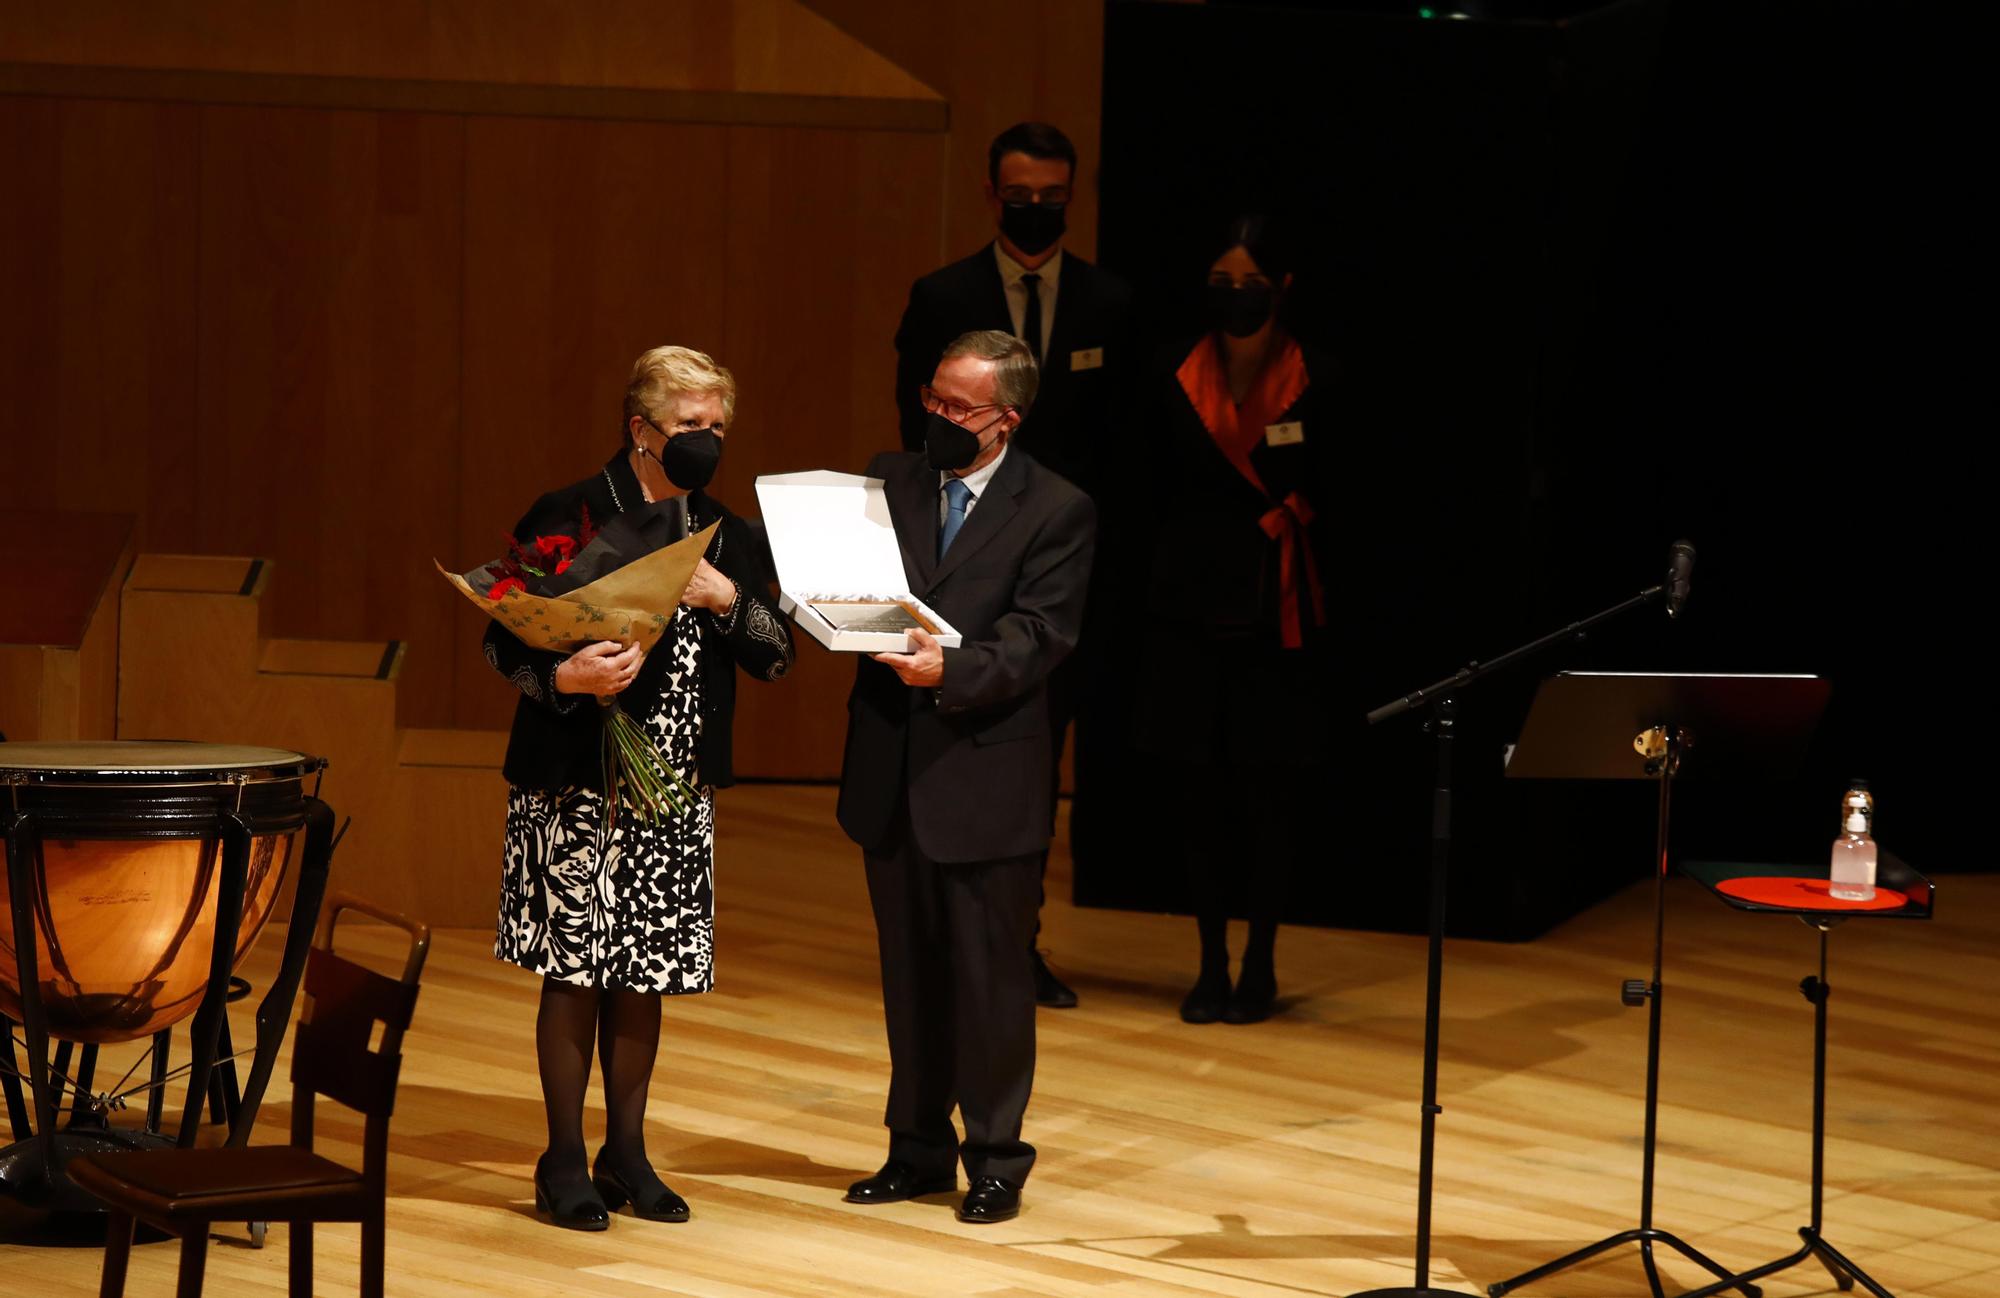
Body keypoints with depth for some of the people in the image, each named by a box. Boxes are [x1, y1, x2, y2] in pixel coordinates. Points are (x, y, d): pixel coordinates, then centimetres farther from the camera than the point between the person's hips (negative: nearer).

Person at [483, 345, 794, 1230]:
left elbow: (777, 656, 10)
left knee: (645, 975, 8)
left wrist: (727, 599, -8)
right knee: (574, 971, -2)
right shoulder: (566, 519, -5)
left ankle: (626, 1153, 19)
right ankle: (565, 1159, 8)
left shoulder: (725, 535, 12)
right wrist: (565, 677, -26)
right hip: (575, 785, -5)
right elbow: (504, 643, -7)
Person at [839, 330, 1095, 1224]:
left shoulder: (1055, 511, -5)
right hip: (892, 771, 5)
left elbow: (1038, 637, -13)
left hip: (987, 779, -5)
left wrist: (954, 671, -27)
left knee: (989, 975, 2)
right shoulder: (889, 481, 9)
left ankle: (995, 1160, 11)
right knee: (909, 972, 13)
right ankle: (919, 1149, 23)